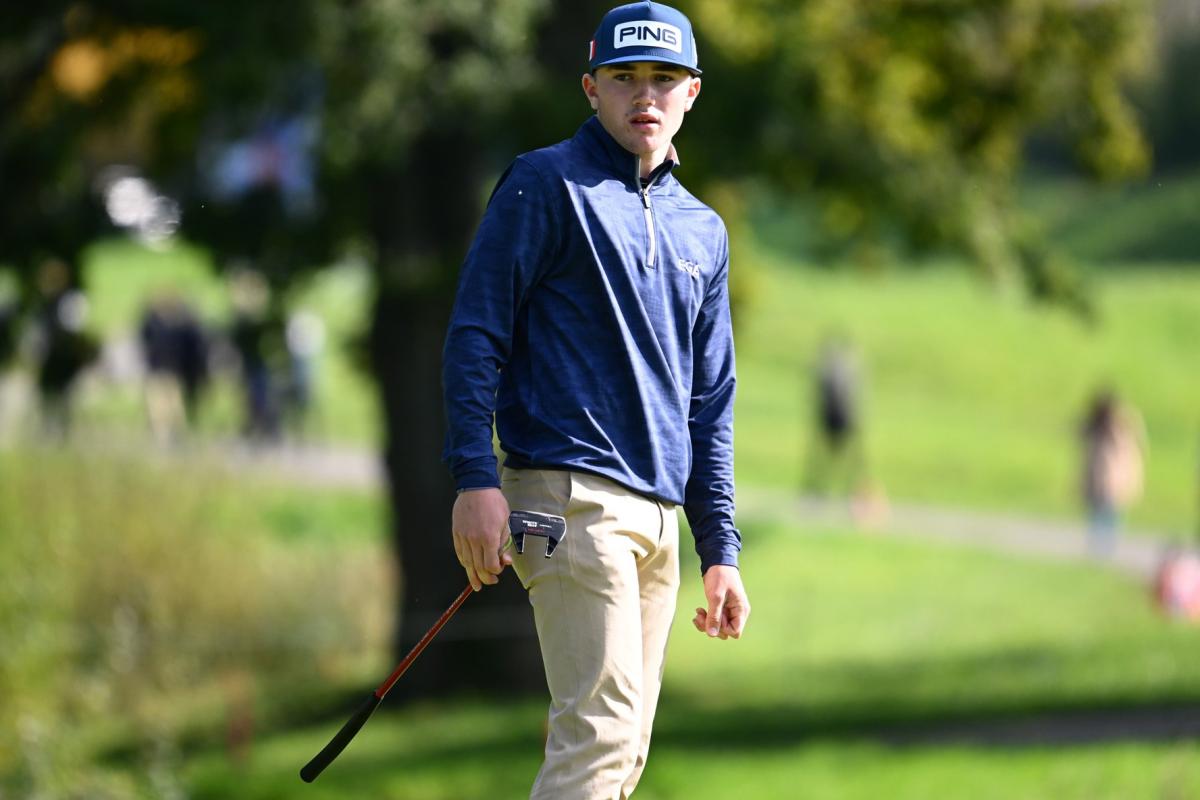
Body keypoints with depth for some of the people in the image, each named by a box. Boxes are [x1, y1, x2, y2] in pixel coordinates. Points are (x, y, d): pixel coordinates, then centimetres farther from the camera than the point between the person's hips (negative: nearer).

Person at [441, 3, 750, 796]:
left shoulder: (703, 231, 20)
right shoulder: (547, 186, 0)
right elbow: (475, 334, -5)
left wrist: (720, 550, 16)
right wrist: (476, 479, -15)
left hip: (659, 515, 7)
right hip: (571, 498, -7)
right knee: (601, 727, -18)